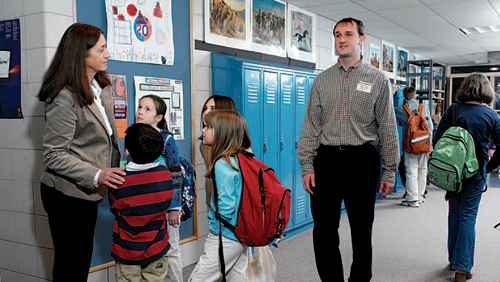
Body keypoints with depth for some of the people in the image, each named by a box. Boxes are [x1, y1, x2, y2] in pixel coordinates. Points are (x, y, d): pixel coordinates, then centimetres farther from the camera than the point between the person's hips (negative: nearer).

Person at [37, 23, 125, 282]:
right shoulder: (65, 98, -20)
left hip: (86, 192, 8)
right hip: (67, 195, -8)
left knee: (82, 261, 17)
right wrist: (96, 175, -29)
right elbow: (53, 155, -20)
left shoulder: (101, 87, 7)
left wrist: (110, 174, 17)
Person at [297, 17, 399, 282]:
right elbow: (310, 126, 7)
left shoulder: (377, 79, 6)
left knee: (362, 230, 9)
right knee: (324, 230, 3)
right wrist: (307, 166, -1)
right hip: (327, 159, 1)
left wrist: (389, 171, 1)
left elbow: (388, 128, 5)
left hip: (362, 161, -1)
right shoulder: (322, 80, 10)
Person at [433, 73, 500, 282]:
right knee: (468, 216, 2)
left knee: (454, 213, 14)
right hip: (476, 172, -1)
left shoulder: (451, 112, -2)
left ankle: (453, 259, 26)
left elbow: (437, 141, 0)